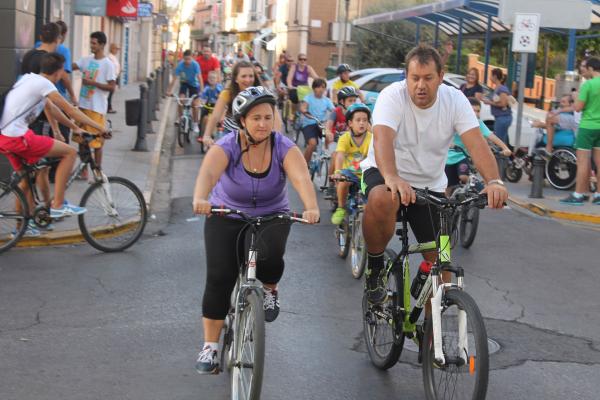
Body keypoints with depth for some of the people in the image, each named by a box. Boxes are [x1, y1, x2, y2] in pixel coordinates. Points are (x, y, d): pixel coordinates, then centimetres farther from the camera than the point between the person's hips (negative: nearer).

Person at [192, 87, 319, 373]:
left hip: (271, 217, 0)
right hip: (226, 218, 0)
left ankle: (269, 289, 8)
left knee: (270, 256, -29)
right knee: (219, 277, -14)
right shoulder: (227, 146, -21)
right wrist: (200, 199, -62)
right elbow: (208, 172, -40)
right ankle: (210, 345, 1)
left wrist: (311, 207, -56)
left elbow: (301, 178, -35)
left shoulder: (284, 147, -18)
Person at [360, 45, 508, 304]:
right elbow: (382, 139, -36)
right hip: (384, 173, -3)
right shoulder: (393, 96, -19)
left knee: (440, 259, 0)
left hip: (430, 183, 4)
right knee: (381, 200, -39)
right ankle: (375, 265, -12)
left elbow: (476, 144, -22)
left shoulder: (455, 100, -10)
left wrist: (494, 181, -41)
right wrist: (392, 178, -56)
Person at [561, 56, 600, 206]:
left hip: (588, 126, -7)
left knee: (583, 161, -4)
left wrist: (577, 100, 5)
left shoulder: (588, 85, -14)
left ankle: (578, 195, -2)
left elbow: (578, 107, -14)